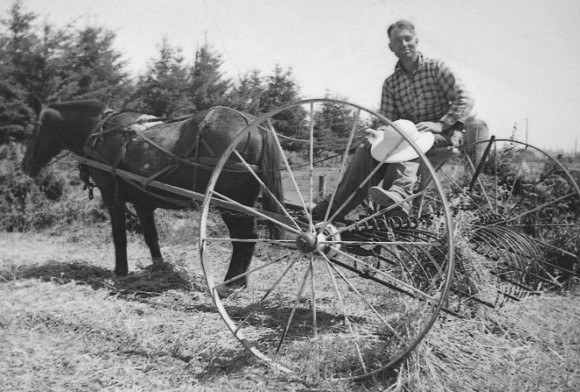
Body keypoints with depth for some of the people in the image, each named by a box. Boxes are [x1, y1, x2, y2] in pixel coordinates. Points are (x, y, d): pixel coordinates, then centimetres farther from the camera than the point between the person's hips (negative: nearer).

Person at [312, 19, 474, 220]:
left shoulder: (436, 68, 1)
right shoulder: (390, 83, 11)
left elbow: (465, 100, -7)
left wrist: (440, 124, -20)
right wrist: (379, 133, -19)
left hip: (442, 136, -4)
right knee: (367, 149, -21)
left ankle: (400, 194, -57)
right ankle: (335, 208, -24)